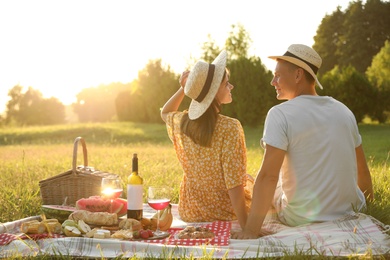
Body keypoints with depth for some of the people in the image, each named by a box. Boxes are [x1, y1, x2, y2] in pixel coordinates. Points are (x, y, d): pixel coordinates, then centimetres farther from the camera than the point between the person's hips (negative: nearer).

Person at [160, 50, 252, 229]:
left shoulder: (181, 123, -7)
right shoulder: (230, 128, -25)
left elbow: (165, 113, 19)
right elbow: (234, 184, -26)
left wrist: (183, 89, 4)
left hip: (190, 214, 6)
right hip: (226, 215, -6)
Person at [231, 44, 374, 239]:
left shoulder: (280, 115, -16)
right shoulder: (344, 111, 1)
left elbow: (268, 176, -23)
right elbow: (361, 166, 12)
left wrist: (251, 229, -20)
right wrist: (366, 190, 32)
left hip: (303, 220, -5)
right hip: (350, 213, 5)